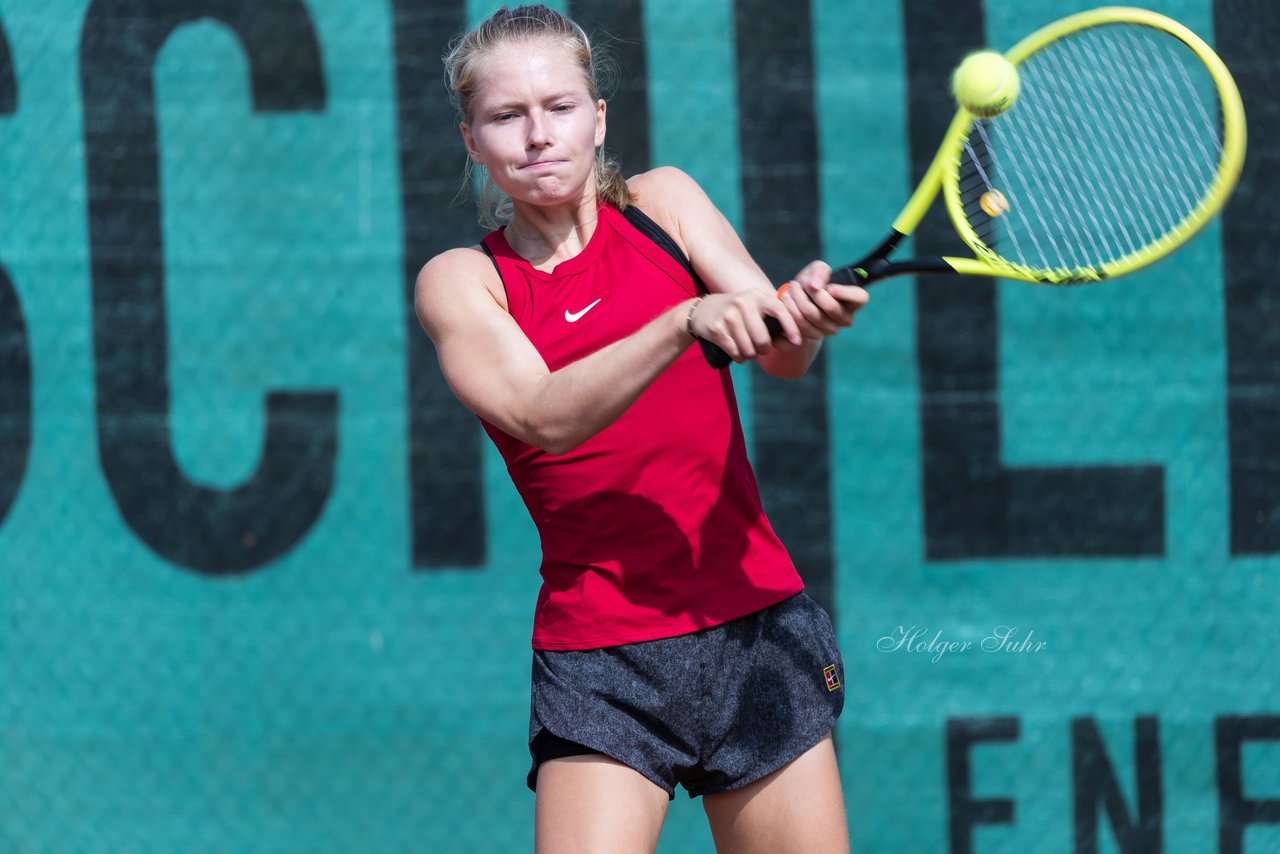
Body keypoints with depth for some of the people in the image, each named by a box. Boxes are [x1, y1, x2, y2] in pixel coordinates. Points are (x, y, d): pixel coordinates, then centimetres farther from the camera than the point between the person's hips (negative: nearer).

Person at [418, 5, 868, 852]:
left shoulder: (662, 203, 7)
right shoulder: (460, 282, 1)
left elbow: (781, 355, -6)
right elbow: (545, 416, -17)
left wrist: (808, 314, -30)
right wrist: (687, 321, -31)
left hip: (758, 627, 2)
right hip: (600, 662, -2)